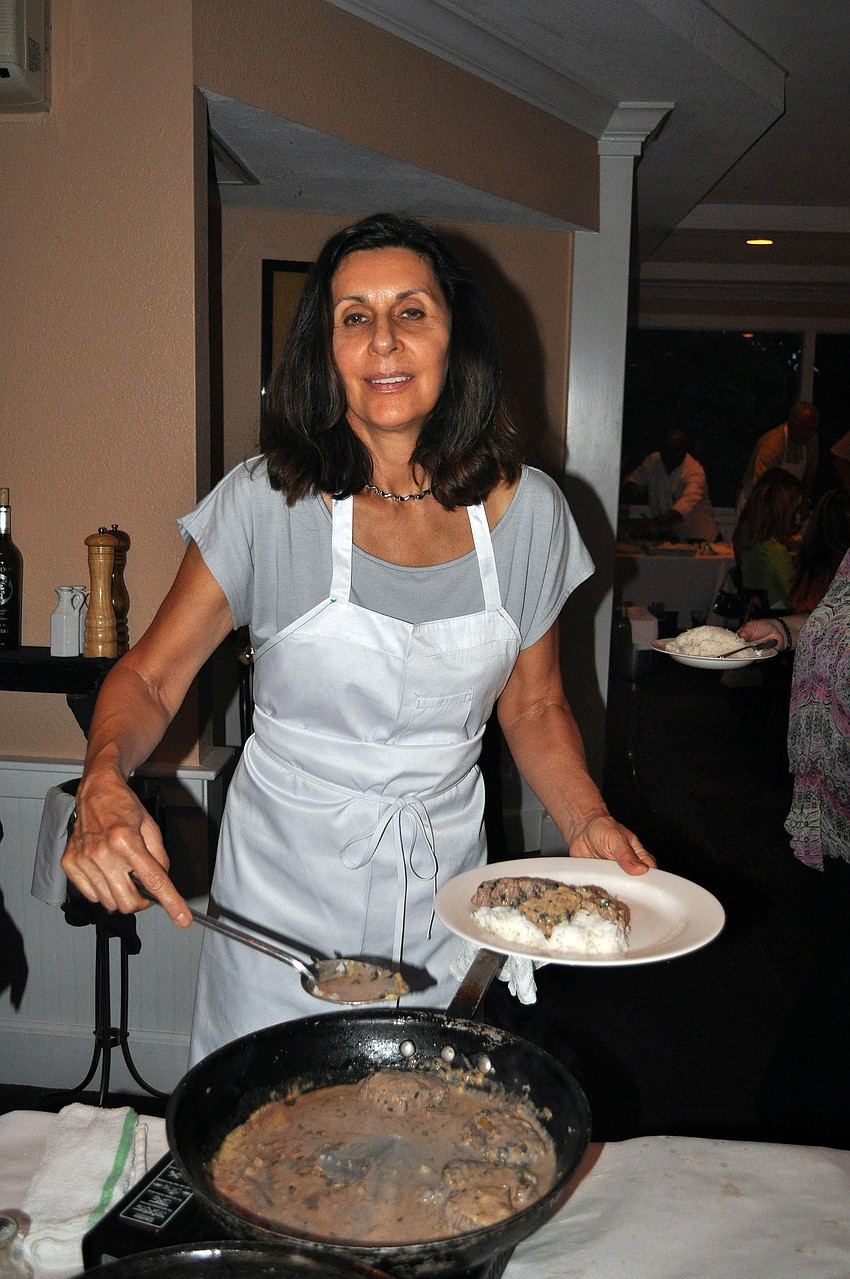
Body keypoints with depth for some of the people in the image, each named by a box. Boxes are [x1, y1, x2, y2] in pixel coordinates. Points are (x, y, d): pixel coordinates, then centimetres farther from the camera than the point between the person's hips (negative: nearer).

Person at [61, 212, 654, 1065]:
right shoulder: (265, 501, -14)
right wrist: (104, 783, -29)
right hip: (281, 909, -2)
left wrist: (586, 822, -11)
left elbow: (533, 705, 4)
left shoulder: (524, 509, -7)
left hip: (443, 899, 2)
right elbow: (151, 675, -10)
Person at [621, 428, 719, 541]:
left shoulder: (694, 472, -20)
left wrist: (657, 522, -51)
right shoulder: (653, 460, -2)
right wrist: (631, 487, -14)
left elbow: (687, 503, -36)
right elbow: (635, 478, 13)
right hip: (664, 533, 4)